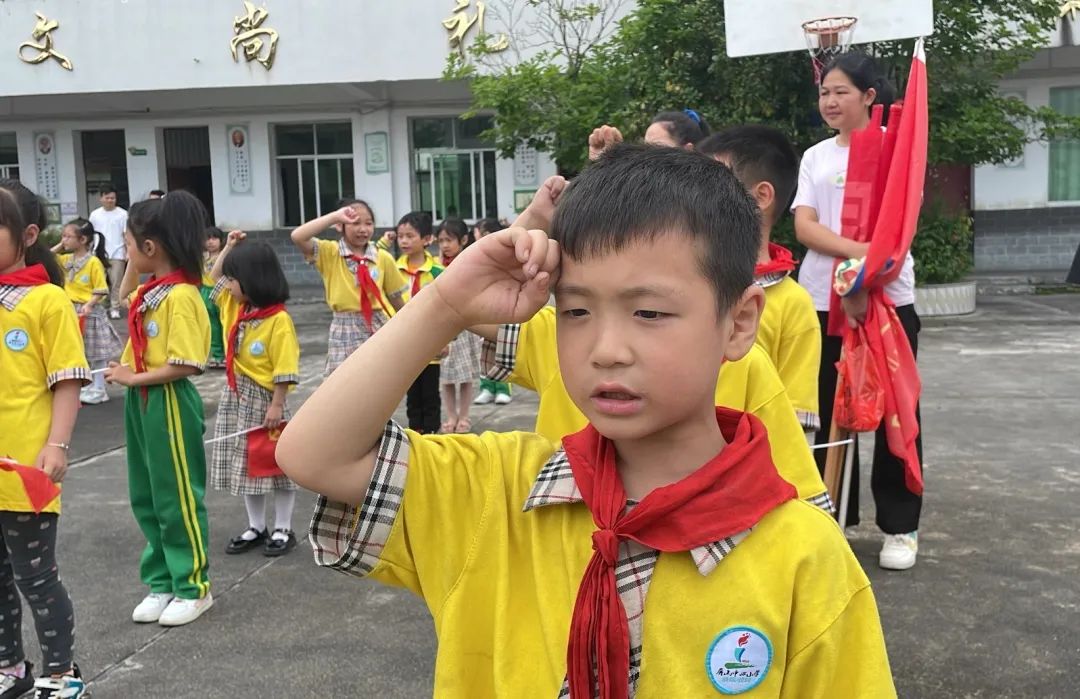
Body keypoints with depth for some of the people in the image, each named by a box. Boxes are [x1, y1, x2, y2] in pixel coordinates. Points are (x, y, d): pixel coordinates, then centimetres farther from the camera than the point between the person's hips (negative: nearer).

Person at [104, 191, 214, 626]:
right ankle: (161, 582, 28)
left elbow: (185, 364, -25)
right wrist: (134, 265, 12)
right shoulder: (150, 290, 6)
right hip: (142, 402, 9)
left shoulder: (181, 296, -20)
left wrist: (133, 378, -16)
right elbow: (124, 296, 29)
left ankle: (194, 588, 17)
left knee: (177, 498, 2)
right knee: (146, 498, 16)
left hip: (169, 404, -9)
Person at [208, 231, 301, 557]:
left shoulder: (279, 320, -18)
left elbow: (284, 368, -19)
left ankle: (283, 530, 16)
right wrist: (230, 247, 9)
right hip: (236, 396, 8)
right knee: (246, 465, 13)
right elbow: (214, 276, 21)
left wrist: (277, 405, -20)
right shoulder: (236, 307, 6)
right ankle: (256, 527, 25)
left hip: (264, 398, -8)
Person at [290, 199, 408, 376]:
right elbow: (297, 237, -21)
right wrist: (334, 217, -21)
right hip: (345, 332, -2)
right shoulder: (329, 252, -4)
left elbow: (396, 297, 10)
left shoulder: (383, 258, 1)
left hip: (378, 329, 2)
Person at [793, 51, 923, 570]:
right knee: (826, 413, 6)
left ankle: (900, 526, 12)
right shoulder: (815, 158, 12)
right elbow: (805, 227, -2)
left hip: (888, 298, -3)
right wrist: (858, 253, -20)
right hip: (823, 300, 3)